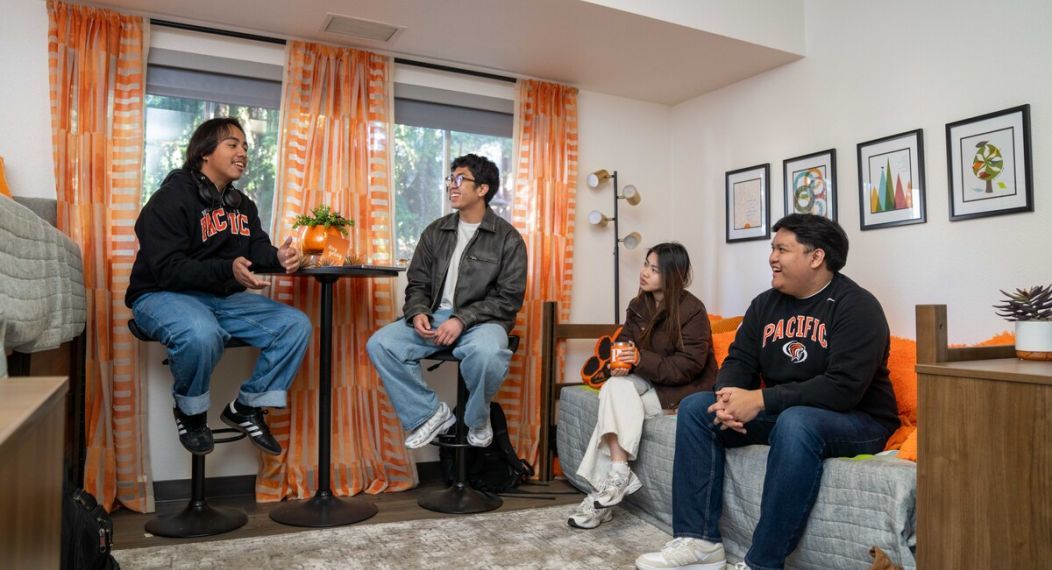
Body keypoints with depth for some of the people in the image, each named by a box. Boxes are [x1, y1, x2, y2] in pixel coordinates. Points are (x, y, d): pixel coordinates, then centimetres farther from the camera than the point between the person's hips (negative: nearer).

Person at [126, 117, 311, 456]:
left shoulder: (243, 205, 13)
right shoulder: (171, 199, -12)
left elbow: (257, 249, 3)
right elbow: (168, 270, -21)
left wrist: (279, 257, -22)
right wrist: (228, 270, -37)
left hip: (223, 297, 7)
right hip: (163, 295, -7)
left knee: (296, 324, -9)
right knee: (201, 334, -40)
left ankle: (247, 408, 2)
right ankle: (190, 412, -8)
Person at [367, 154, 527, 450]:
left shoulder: (508, 238, -2)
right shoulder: (435, 232, 12)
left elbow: (509, 298, -7)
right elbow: (417, 283, 13)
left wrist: (462, 319, -19)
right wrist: (418, 313, -11)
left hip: (481, 320, -4)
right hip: (435, 315, 5)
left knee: (487, 353, -39)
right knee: (380, 344, -19)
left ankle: (477, 418, -6)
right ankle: (430, 413, -2)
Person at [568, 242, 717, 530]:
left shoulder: (692, 310, -14)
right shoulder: (638, 306, 7)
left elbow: (689, 366, -19)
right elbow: (625, 340, 10)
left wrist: (641, 361, -27)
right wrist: (620, 361, -15)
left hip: (681, 389, -6)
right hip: (647, 381, 6)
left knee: (618, 405, -24)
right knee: (615, 386, -26)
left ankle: (601, 493, -20)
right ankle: (618, 471, -31)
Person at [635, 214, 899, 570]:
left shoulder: (856, 306, -15)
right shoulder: (765, 304, 6)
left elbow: (844, 387, -26)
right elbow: (739, 361, 5)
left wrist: (760, 400, -29)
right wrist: (729, 396, -19)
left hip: (857, 420, -7)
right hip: (781, 412, 7)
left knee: (795, 423, -38)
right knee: (695, 408, -6)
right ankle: (699, 541, -11)